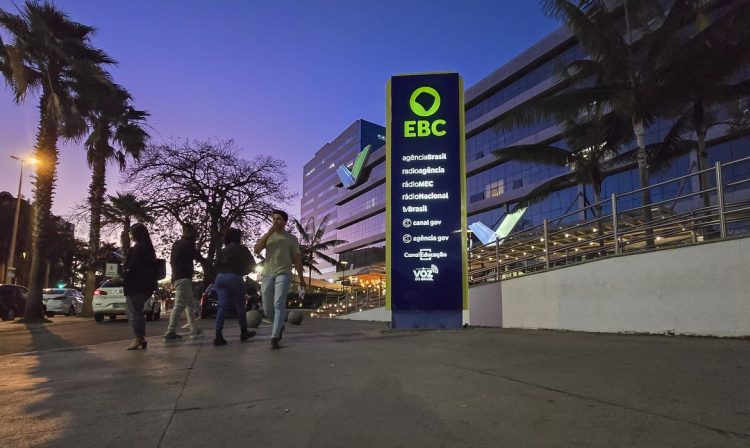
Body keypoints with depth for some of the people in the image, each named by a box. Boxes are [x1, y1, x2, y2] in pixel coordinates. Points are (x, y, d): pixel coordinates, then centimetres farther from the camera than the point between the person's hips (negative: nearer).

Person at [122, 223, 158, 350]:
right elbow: (151, 268, 17)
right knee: (138, 312, 16)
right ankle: (142, 338, 17)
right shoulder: (148, 248, 13)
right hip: (145, 285, 9)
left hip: (135, 285, -9)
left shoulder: (137, 248, -14)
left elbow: (132, 268, -19)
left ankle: (139, 339, -2)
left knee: (133, 313, -2)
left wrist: (123, 275, -4)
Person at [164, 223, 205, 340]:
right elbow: (198, 257, 2)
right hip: (183, 277, -10)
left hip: (178, 277, 10)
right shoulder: (188, 244, -7)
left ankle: (193, 328, 15)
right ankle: (170, 332, -18)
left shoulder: (176, 244, 18)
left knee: (190, 304, 14)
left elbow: (172, 261, 23)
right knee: (180, 305, -14)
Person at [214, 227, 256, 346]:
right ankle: (244, 333, 19)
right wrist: (243, 272, 22)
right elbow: (251, 264, 9)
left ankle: (218, 336, -8)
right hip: (234, 278, -5)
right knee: (240, 306, 8)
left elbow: (217, 265, 12)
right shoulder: (242, 249, 5)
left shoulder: (222, 251, 18)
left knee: (222, 306, 1)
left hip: (220, 278, 5)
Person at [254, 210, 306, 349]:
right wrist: (269, 232, -10)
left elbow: (297, 259, 8)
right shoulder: (267, 236, 14)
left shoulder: (291, 238, 8)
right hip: (267, 274, 4)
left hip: (283, 274, -4)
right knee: (267, 308, 8)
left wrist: (301, 279, 6)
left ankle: (274, 338, -24)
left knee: (279, 304, -21)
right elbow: (256, 250, -4)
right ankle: (279, 325, 37)